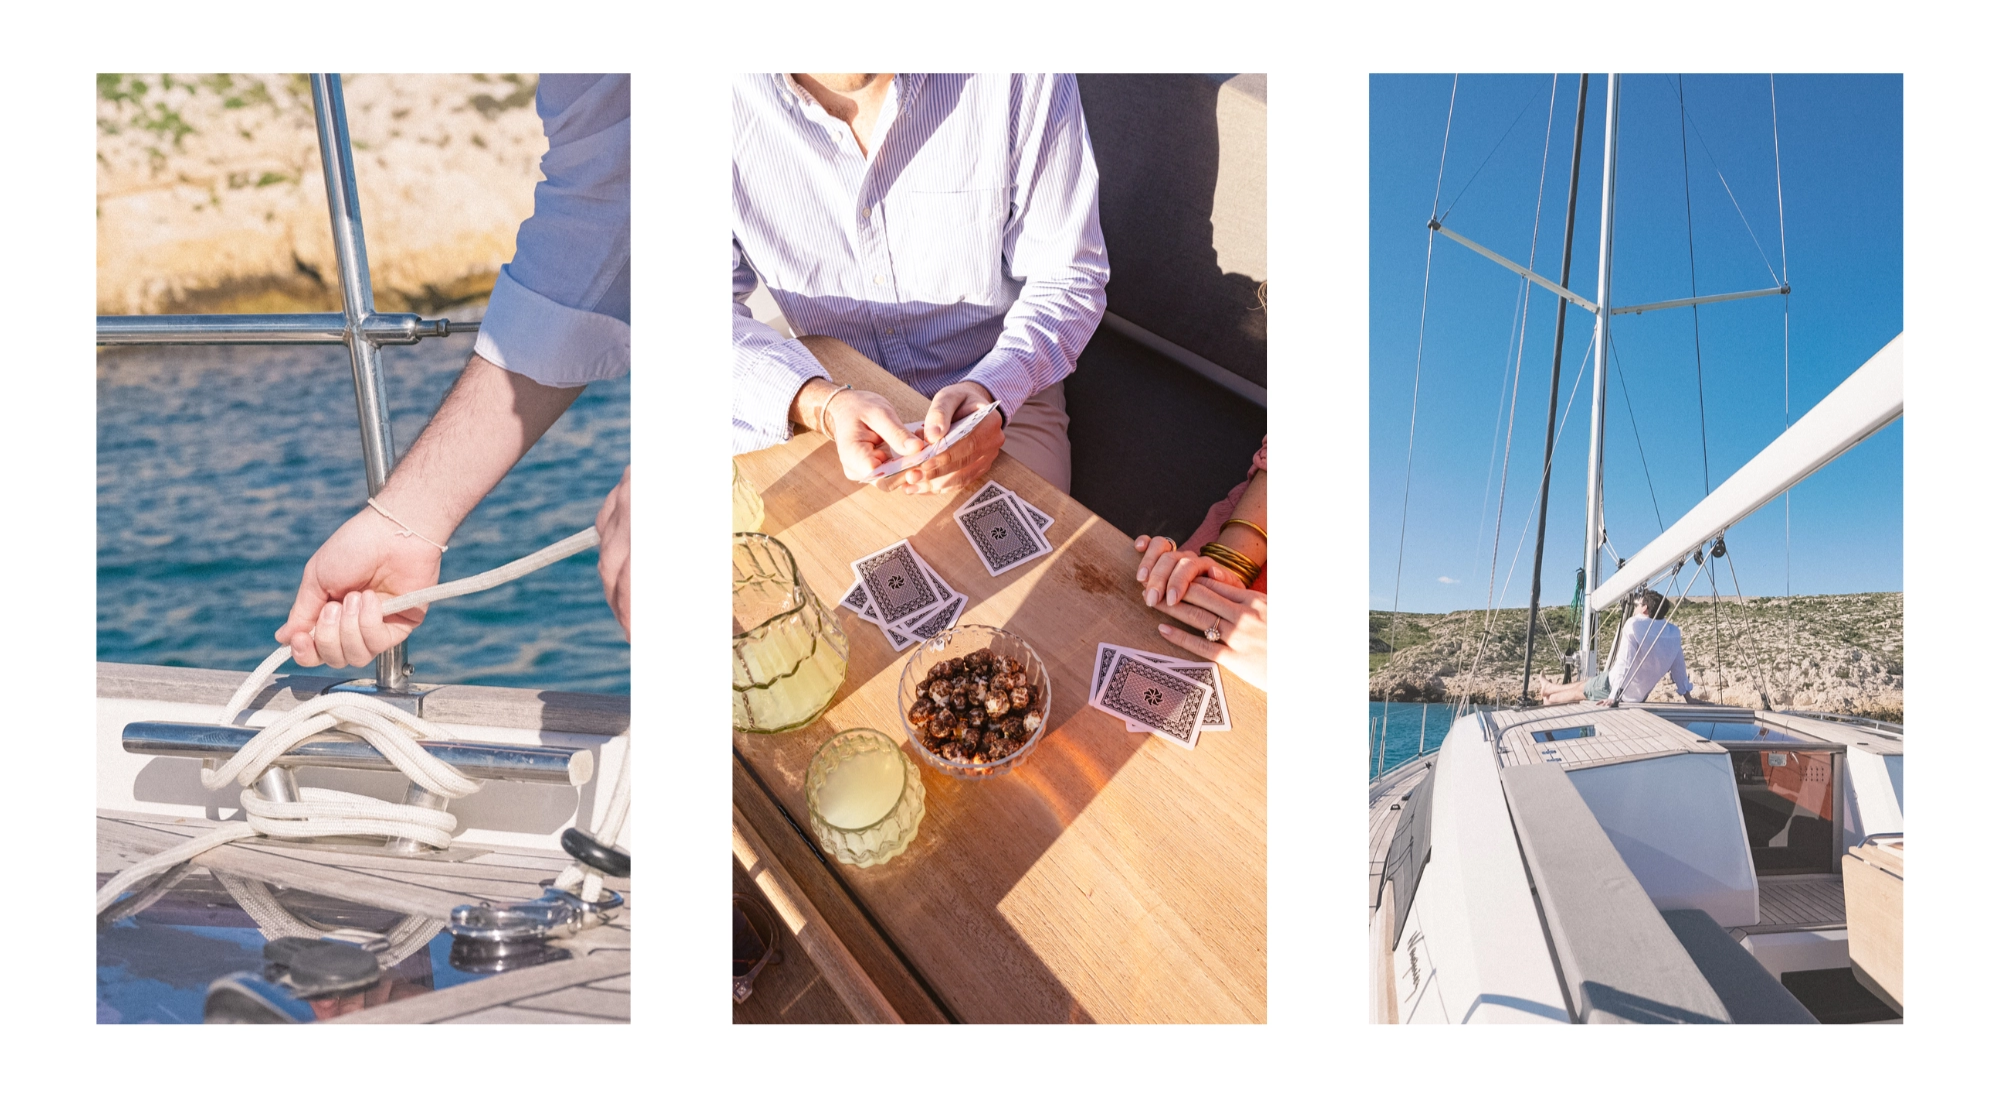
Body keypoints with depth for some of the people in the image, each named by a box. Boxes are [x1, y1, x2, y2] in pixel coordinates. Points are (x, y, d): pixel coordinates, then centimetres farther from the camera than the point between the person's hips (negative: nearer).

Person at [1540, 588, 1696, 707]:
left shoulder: (1635, 625, -19)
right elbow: (1679, 666, 5)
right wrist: (1687, 695, 15)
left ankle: (1547, 700, 46)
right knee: (1586, 685, 28)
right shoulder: (1674, 632, -2)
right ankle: (1548, 690, 47)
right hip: (1641, 695, 6)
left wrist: (1613, 696, -26)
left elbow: (1624, 662, -25)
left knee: (1581, 689, 23)